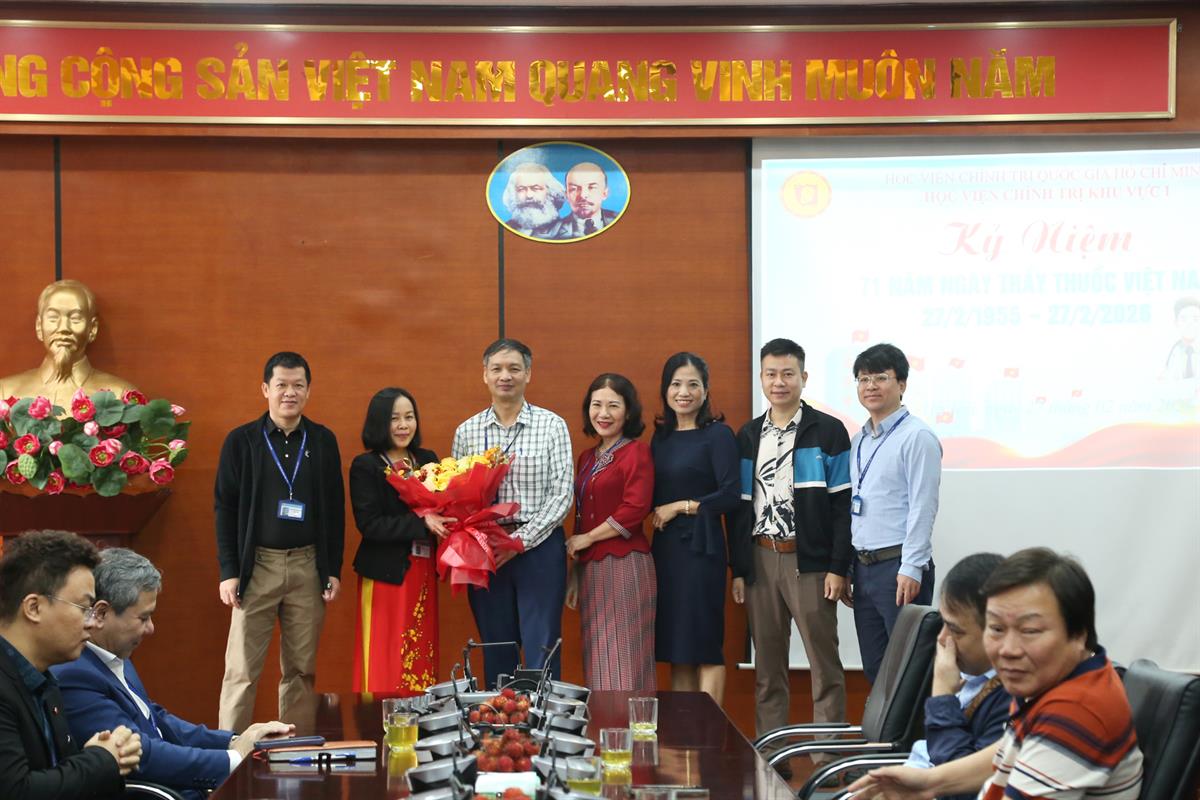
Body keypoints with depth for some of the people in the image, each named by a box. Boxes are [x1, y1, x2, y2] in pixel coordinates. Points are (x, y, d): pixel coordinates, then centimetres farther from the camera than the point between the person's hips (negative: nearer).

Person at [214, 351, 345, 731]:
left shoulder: (323, 440, 7)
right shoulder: (240, 440, 1)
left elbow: (335, 510, 8)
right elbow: (226, 510, 0)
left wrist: (334, 569, 3)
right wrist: (228, 572, -5)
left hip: (309, 567, 2)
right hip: (257, 565, -2)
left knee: (301, 670, 8)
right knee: (241, 671, 0)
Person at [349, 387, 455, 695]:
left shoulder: (428, 460, 12)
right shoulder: (365, 467, -4)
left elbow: (441, 507, 13)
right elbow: (369, 524, -13)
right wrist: (421, 522, -21)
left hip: (424, 574, 5)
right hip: (386, 574, -5)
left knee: (422, 662, 6)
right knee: (386, 666, -3)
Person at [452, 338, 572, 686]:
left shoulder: (552, 426, 0)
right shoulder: (466, 432, 8)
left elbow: (561, 494, -5)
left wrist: (521, 539, -13)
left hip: (538, 547, -2)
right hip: (483, 551, 2)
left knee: (541, 650, -1)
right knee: (496, 651, 9)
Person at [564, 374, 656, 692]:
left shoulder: (636, 451, -6)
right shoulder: (587, 458, 16)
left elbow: (635, 509, -17)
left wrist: (586, 538, -8)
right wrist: (574, 574, 18)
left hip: (624, 567, -7)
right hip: (590, 570, 7)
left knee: (623, 664, -4)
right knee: (597, 664, 9)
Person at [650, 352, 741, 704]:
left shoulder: (717, 434, -5)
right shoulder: (661, 437, 13)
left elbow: (730, 494, -13)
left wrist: (679, 507, -10)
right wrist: (657, 511, 1)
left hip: (700, 546, -6)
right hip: (665, 548, 6)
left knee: (704, 645, -3)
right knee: (674, 644, 8)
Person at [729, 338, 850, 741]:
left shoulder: (828, 431, -1)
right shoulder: (748, 436, 12)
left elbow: (843, 505, -5)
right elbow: (741, 507, 12)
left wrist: (838, 568, -11)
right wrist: (738, 569, 7)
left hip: (810, 562, -4)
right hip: (761, 559, 4)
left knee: (823, 662, -3)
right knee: (767, 666, 9)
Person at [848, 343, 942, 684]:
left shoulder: (916, 436, -8)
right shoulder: (858, 441, 15)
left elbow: (923, 508, -14)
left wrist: (911, 569, -18)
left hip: (898, 566, -8)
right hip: (863, 566, 8)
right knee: (874, 668, 11)